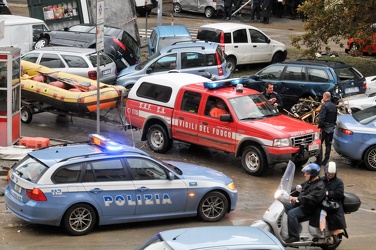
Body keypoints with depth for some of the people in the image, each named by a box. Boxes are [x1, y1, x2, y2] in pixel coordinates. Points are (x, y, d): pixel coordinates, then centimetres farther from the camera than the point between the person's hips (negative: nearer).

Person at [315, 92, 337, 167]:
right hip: (331, 128, 7)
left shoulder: (324, 106, -16)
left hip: (324, 128, -7)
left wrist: (320, 127, -17)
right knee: (328, 145, 11)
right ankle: (325, 161, 14)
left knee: (319, 144, -1)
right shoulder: (334, 106, 9)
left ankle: (319, 160, -4)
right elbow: (335, 118, 15)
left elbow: (321, 118, -20)